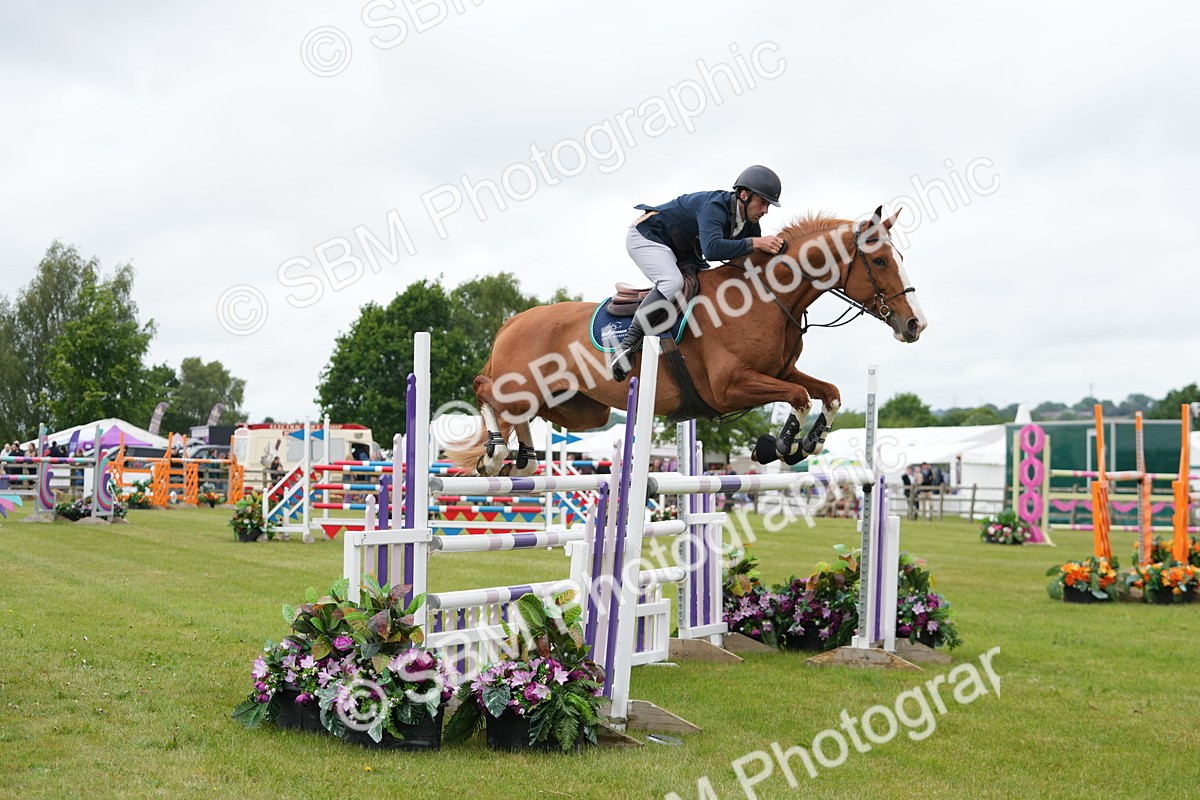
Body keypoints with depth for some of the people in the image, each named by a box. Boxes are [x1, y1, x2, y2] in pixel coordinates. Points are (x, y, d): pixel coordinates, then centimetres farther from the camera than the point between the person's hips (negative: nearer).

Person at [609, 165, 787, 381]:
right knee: (673, 283, -34)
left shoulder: (750, 225, -2)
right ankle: (626, 345, -33)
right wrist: (754, 243, -46)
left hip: (679, 252, 10)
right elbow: (712, 248, -46)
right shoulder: (715, 206, -30)